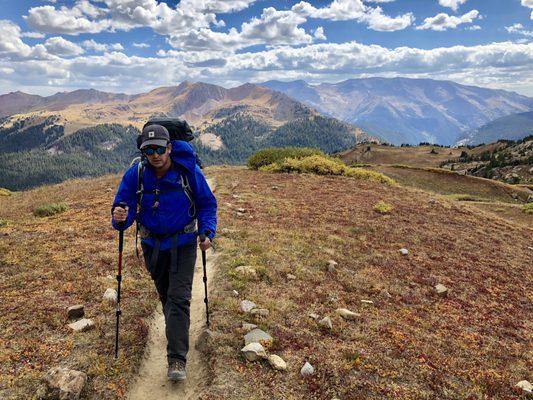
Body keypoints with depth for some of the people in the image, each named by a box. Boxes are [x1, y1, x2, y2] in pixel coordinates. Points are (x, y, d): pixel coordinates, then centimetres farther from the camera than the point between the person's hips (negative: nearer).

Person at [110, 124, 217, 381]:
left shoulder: (189, 171, -17)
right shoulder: (135, 174, -15)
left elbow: (207, 204, -6)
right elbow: (126, 206, -13)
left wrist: (207, 232, -17)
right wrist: (120, 218, -37)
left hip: (183, 244, -3)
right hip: (152, 245, 3)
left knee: (178, 299, -10)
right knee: (165, 295, 21)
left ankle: (177, 360, -4)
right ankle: (177, 330, 50)